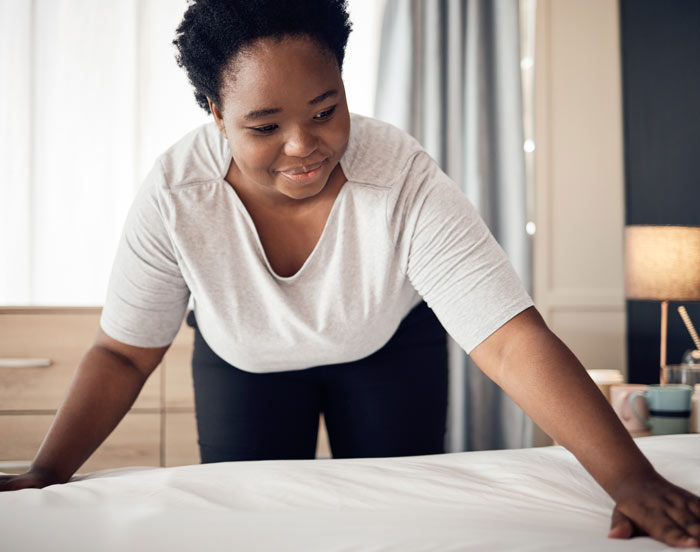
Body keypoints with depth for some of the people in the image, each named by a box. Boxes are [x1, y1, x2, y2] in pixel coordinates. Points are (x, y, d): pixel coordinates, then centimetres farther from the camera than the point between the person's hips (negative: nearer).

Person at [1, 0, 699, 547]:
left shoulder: (406, 185, -37)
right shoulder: (175, 194, -31)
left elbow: (513, 342, -41)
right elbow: (123, 353, -19)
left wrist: (633, 480, -51)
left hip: (387, 348, -1)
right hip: (244, 358, 1)